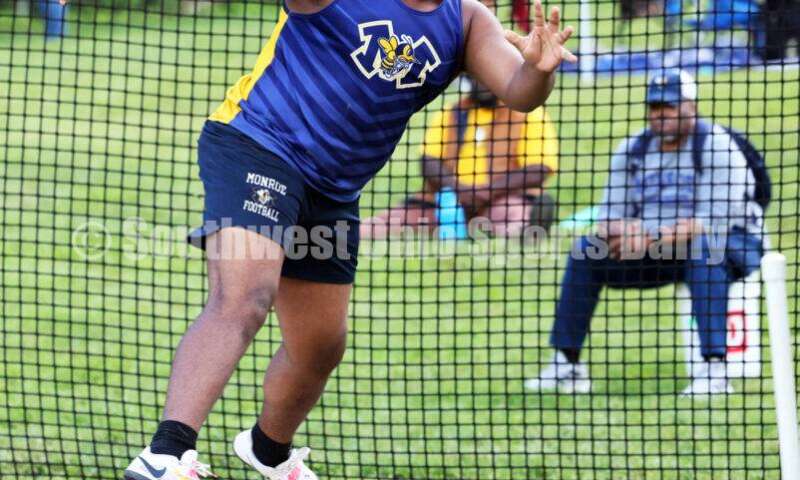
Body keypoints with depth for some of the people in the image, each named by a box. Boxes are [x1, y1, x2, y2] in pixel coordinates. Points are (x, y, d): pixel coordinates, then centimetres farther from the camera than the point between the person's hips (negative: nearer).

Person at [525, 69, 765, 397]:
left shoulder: (716, 146, -15)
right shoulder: (632, 150, 3)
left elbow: (713, 224, -26)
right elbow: (608, 222, 1)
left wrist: (652, 238, -35)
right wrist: (627, 232, -25)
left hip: (732, 245, -6)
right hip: (659, 257, 6)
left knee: (701, 246, -39)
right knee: (585, 252, -10)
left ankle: (715, 369, -42)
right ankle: (567, 365, -6)